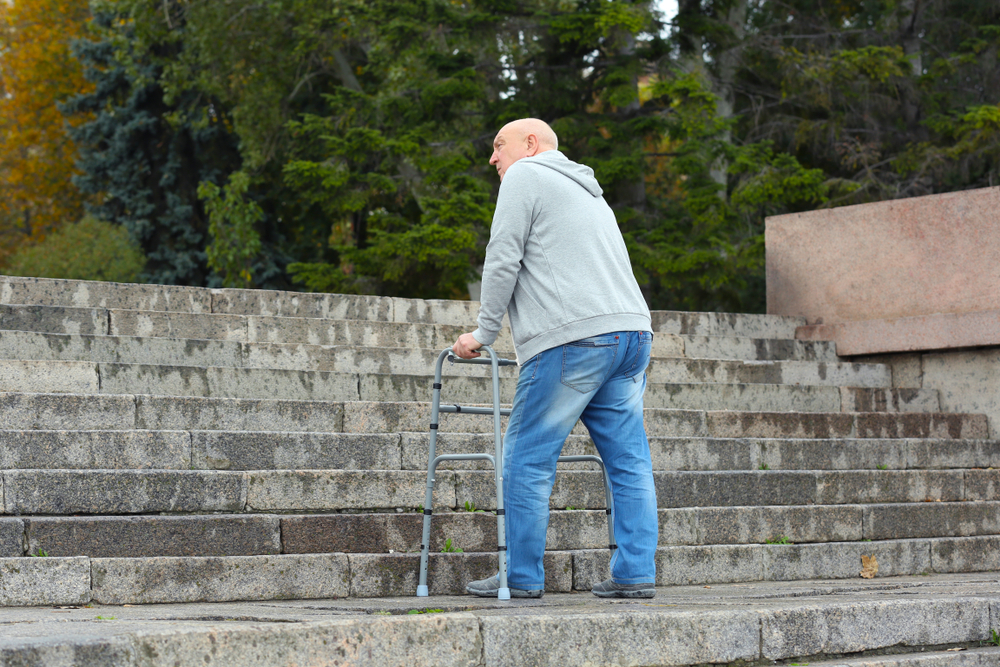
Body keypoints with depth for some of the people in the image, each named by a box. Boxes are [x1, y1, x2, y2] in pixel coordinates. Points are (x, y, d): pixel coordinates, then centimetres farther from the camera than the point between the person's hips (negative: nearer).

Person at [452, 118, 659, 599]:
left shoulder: (525, 176, 5)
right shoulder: (589, 192, 31)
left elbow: (503, 261, -3)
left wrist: (484, 333, 5)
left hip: (575, 338, -8)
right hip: (633, 330, 8)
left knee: (527, 459, -2)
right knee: (628, 459, 7)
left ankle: (522, 577, 0)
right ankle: (636, 574, 4)